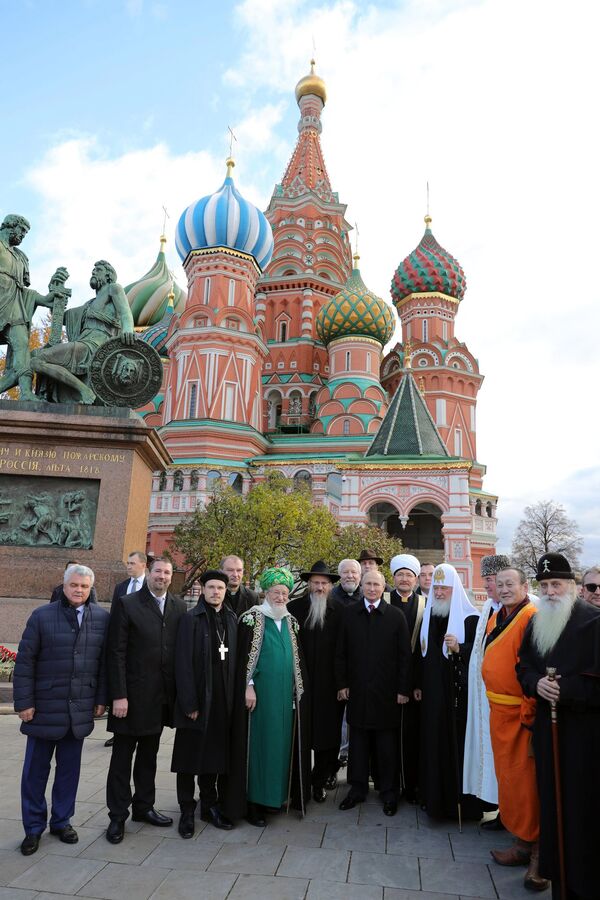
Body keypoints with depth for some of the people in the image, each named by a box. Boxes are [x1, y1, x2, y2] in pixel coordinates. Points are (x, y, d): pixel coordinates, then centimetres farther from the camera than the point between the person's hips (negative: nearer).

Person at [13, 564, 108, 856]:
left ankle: (62, 821, 32)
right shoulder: (42, 616, -6)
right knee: (35, 770, 11)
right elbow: (24, 662, -5)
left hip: (81, 709, 2)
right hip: (45, 707, -1)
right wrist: (24, 702, -8)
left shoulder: (102, 618, -1)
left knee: (69, 769, 14)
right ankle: (33, 827, 28)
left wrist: (101, 699, 2)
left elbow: (105, 661, 3)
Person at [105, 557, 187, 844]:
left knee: (149, 753, 19)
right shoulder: (127, 605, -8)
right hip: (133, 693, -4)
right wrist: (118, 695, -15)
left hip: (161, 696, 4)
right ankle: (117, 816, 22)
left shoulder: (179, 607, 3)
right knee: (122, 756, 8)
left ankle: (144, 806, 33)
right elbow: (116, 653, -11)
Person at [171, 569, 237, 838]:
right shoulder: (190, 619, -8)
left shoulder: (231, 619, 5)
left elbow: (235, 659, 6)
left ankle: (210, 805, 30)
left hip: (223, 701, 4)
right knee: (191, 757, 7)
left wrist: (234, 698, 1)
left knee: (215, 755, 14)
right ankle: (187, 812, 22)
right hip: (197, 699, -4)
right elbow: (183, 664, -10)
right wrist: (189, 703, -13)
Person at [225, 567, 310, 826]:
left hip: (286, 693, 5)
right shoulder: (252, 618, -7)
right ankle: (254, 802, 12)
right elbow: (243, 656, -10)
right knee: (259, 743, 2)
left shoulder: (290, 622, 9)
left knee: (282, 742, 11)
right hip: (261, 692, -5)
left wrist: (298, 689, 10)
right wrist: (248, 686, -16)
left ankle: (277, 793, 24)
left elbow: (297, 658, 14)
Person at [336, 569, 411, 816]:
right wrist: (342, 683, 1)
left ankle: (388, 792, 25)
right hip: (358, 691, 2)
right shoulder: (349, 613, 2)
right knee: (358, 742, 12)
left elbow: (405, 655, -3)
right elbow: (341, 652, 6)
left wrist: (403, 689, -5)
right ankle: (358, 788, 28)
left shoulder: (396, 616, -3)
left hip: (386, 692, -2)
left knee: (387, 745, 9)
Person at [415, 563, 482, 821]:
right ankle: (435, 796, 23)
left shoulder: (469, 617, -8)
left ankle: (461, 799, 14)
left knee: (458, 741, -1)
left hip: (458, 690, -5)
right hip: (432, 691, 5)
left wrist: (458, 648, -26)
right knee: (433, 742, 9)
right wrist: (418, 684, 13)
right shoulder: (428, 616, 9)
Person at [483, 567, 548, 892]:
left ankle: (538, 850, 17)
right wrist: (494, 703, 16)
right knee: (507, 777, 15)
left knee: (526, 780, 1)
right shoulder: (495, 619, 10)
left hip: (523, 714, -8)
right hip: (499, 711, 8)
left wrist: (530, 713, -18)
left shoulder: (532, 618, -16)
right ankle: (522, 841, 29)